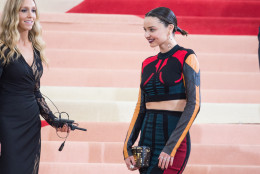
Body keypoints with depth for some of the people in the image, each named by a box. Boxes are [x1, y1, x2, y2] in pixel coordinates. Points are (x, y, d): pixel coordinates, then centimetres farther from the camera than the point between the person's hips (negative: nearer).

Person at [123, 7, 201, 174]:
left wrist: (171, 147, -17)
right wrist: (127, 147, 7)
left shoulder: (186, 57, -4)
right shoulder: (147, 64, 15)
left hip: (173, 140, -6)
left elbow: (194, 104, -11)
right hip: (147, 139, 6)